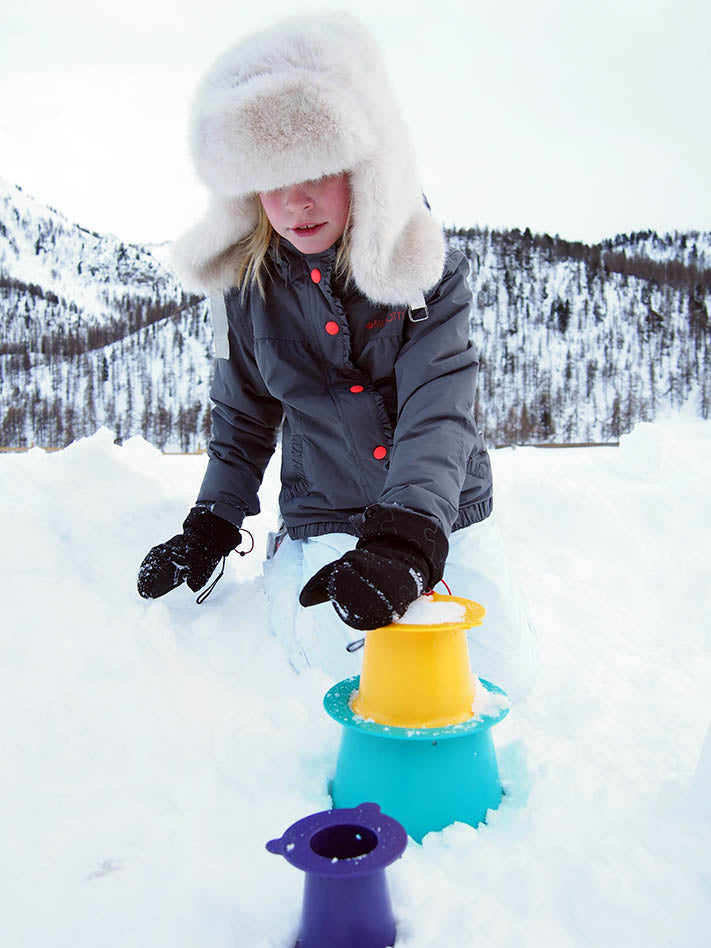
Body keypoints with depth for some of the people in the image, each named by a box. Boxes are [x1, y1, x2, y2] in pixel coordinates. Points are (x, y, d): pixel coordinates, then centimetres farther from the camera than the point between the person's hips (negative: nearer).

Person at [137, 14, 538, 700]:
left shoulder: (430, 270, -13)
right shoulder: (246, 287, -5)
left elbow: (437, 411, -26)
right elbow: (242, 421, 7)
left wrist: (407, 538, -41)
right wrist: (211, 526, -5)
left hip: (444, 509, 1)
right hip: (327, 520, 0)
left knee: (505, 676, 2)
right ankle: (285, 583, 14)